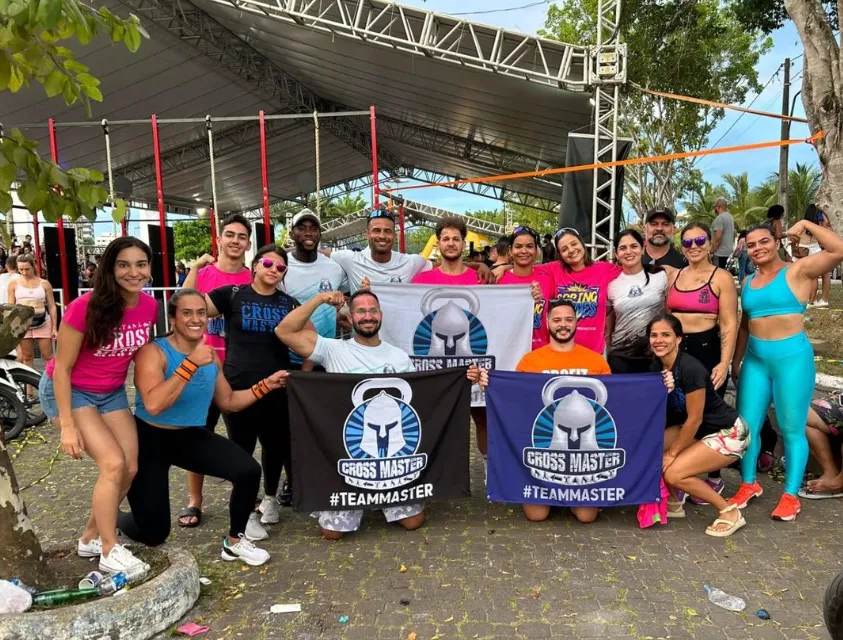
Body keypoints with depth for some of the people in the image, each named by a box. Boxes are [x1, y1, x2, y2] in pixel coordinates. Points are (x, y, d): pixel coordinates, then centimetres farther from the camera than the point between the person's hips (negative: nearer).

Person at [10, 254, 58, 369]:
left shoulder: (44, 284, 2)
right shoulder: (13, 284, 5)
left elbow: (52, 306, 3)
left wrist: (54, 328, 0)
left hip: (42, 323, -1)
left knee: (48, 356, 2)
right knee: (27, 356, 8)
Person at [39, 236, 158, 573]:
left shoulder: (149, 306, -11)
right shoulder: (85, 307, -28)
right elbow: (62, 367, -20)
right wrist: (67, 426, -19)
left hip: (112, 392, 6)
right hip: (69, 391, -6)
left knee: (130, 468, 3)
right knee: (113, 463, -16)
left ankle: (91, 537, 25)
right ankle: (110, 551, 2)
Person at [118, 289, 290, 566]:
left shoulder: (212, 357, 1)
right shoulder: (153, 352, -18)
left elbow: (228, 401, 14)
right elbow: (153, 405, -34)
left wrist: (265, 385, 4)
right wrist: (191, 364, -35)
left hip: (192, 436, 5)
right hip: (150, 440, -5)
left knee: (249, 471, -19)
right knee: (153, 534, 0)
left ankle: (235, 541, 8)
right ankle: (114, 517, 38)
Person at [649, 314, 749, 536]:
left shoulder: (690, 368, -26)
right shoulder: (657, 368, -2)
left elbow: (694, 419, -22)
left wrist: (672, 453, -13)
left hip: (729, 433, -8)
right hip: (697, 429, 8)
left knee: (673, 473, -20)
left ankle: (729, 512, 1)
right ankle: (673, 503, 14)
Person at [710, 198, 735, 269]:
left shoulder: (719, 218, -14)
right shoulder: (730, 217, 16)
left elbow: (717, 237, -20)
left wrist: (711, 252, -14)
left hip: (720, 253, -9)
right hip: (729, 252, 10)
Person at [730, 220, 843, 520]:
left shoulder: (798, 271, -4)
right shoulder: (748, 281, 12)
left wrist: (806, 224, -13)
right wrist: (736, 361, 17)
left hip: (792, 357, -5)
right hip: (755, 359, 5)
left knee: (792, 429, 3)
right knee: (746, 424, 8)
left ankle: (791, 496, 15)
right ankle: (748, 484, 25)